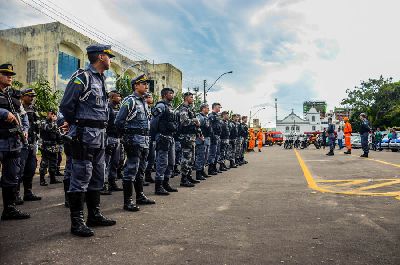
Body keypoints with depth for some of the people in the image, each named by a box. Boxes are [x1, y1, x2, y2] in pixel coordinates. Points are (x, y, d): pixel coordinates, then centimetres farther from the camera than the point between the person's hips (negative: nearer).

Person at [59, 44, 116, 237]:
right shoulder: (82, 77, -10)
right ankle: (77, 222, 4)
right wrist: (75, 123, 5)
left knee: (97, 177, 14)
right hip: (85, 134, -9)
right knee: (81, 177, -4)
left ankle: (94, 215, 26)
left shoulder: (101, 79, 17)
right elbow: (65, 106, -10)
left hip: (100, 136, 9)